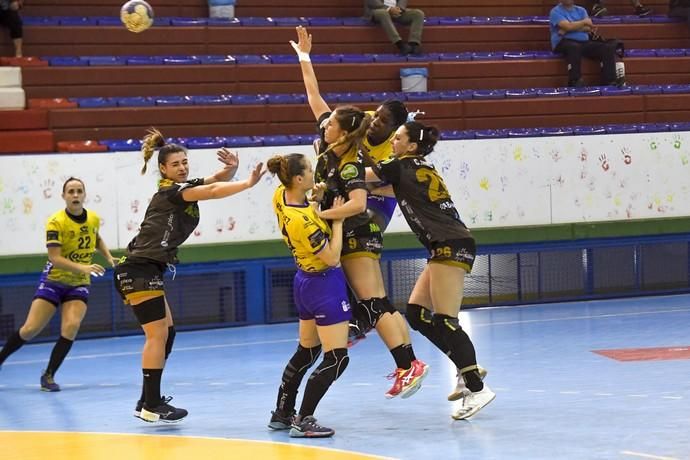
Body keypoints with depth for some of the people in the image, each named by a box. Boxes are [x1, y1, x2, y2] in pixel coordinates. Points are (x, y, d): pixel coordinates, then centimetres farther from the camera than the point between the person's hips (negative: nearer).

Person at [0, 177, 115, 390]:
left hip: (79, 284, 4)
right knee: (30, 329, -6)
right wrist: (83, 267, -37)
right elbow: (54, 258, -25)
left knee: (71, 327, -18)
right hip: (53, 280, -3)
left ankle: (48, 375, -7)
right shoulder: (56, 222, -19)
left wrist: (109, 257, 8)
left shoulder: (94, 219, -1)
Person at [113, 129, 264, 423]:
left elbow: (217, 181, 9)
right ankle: (152, 406, -10)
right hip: (139, 269, -10)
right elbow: (213, 192, -21)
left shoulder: (184, 189, 16)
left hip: (146, 270, 10)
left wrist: (231, 169, -12)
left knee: (166, 333, 11)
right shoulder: (171, 191, -11)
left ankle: (147, 402, 13)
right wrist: (249, 183, -22)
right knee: (157, 334, -10)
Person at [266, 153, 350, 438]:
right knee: (337, 358, -7)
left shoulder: (281, 196, -4)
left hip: (306, 281, 10)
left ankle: (282, 413, 29)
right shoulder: (302, 221, -28)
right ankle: (303, 422, -9)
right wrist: (337, 220, -13)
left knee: (306, 352, 22)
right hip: (325, 284, -10)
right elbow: (332, 258, -21)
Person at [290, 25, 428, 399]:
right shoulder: (329, 142, 0)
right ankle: (407, 362, 6)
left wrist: (320, 215, -34)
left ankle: (407, 365, -17)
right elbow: (314, 97, 9)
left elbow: (357, 203, -36)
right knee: (378, 302, 6)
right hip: (352, 238, 9)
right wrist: (304, 57, 12)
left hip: (357, 236, -9)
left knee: (373, 304, -13)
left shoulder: (350, 165, -21)